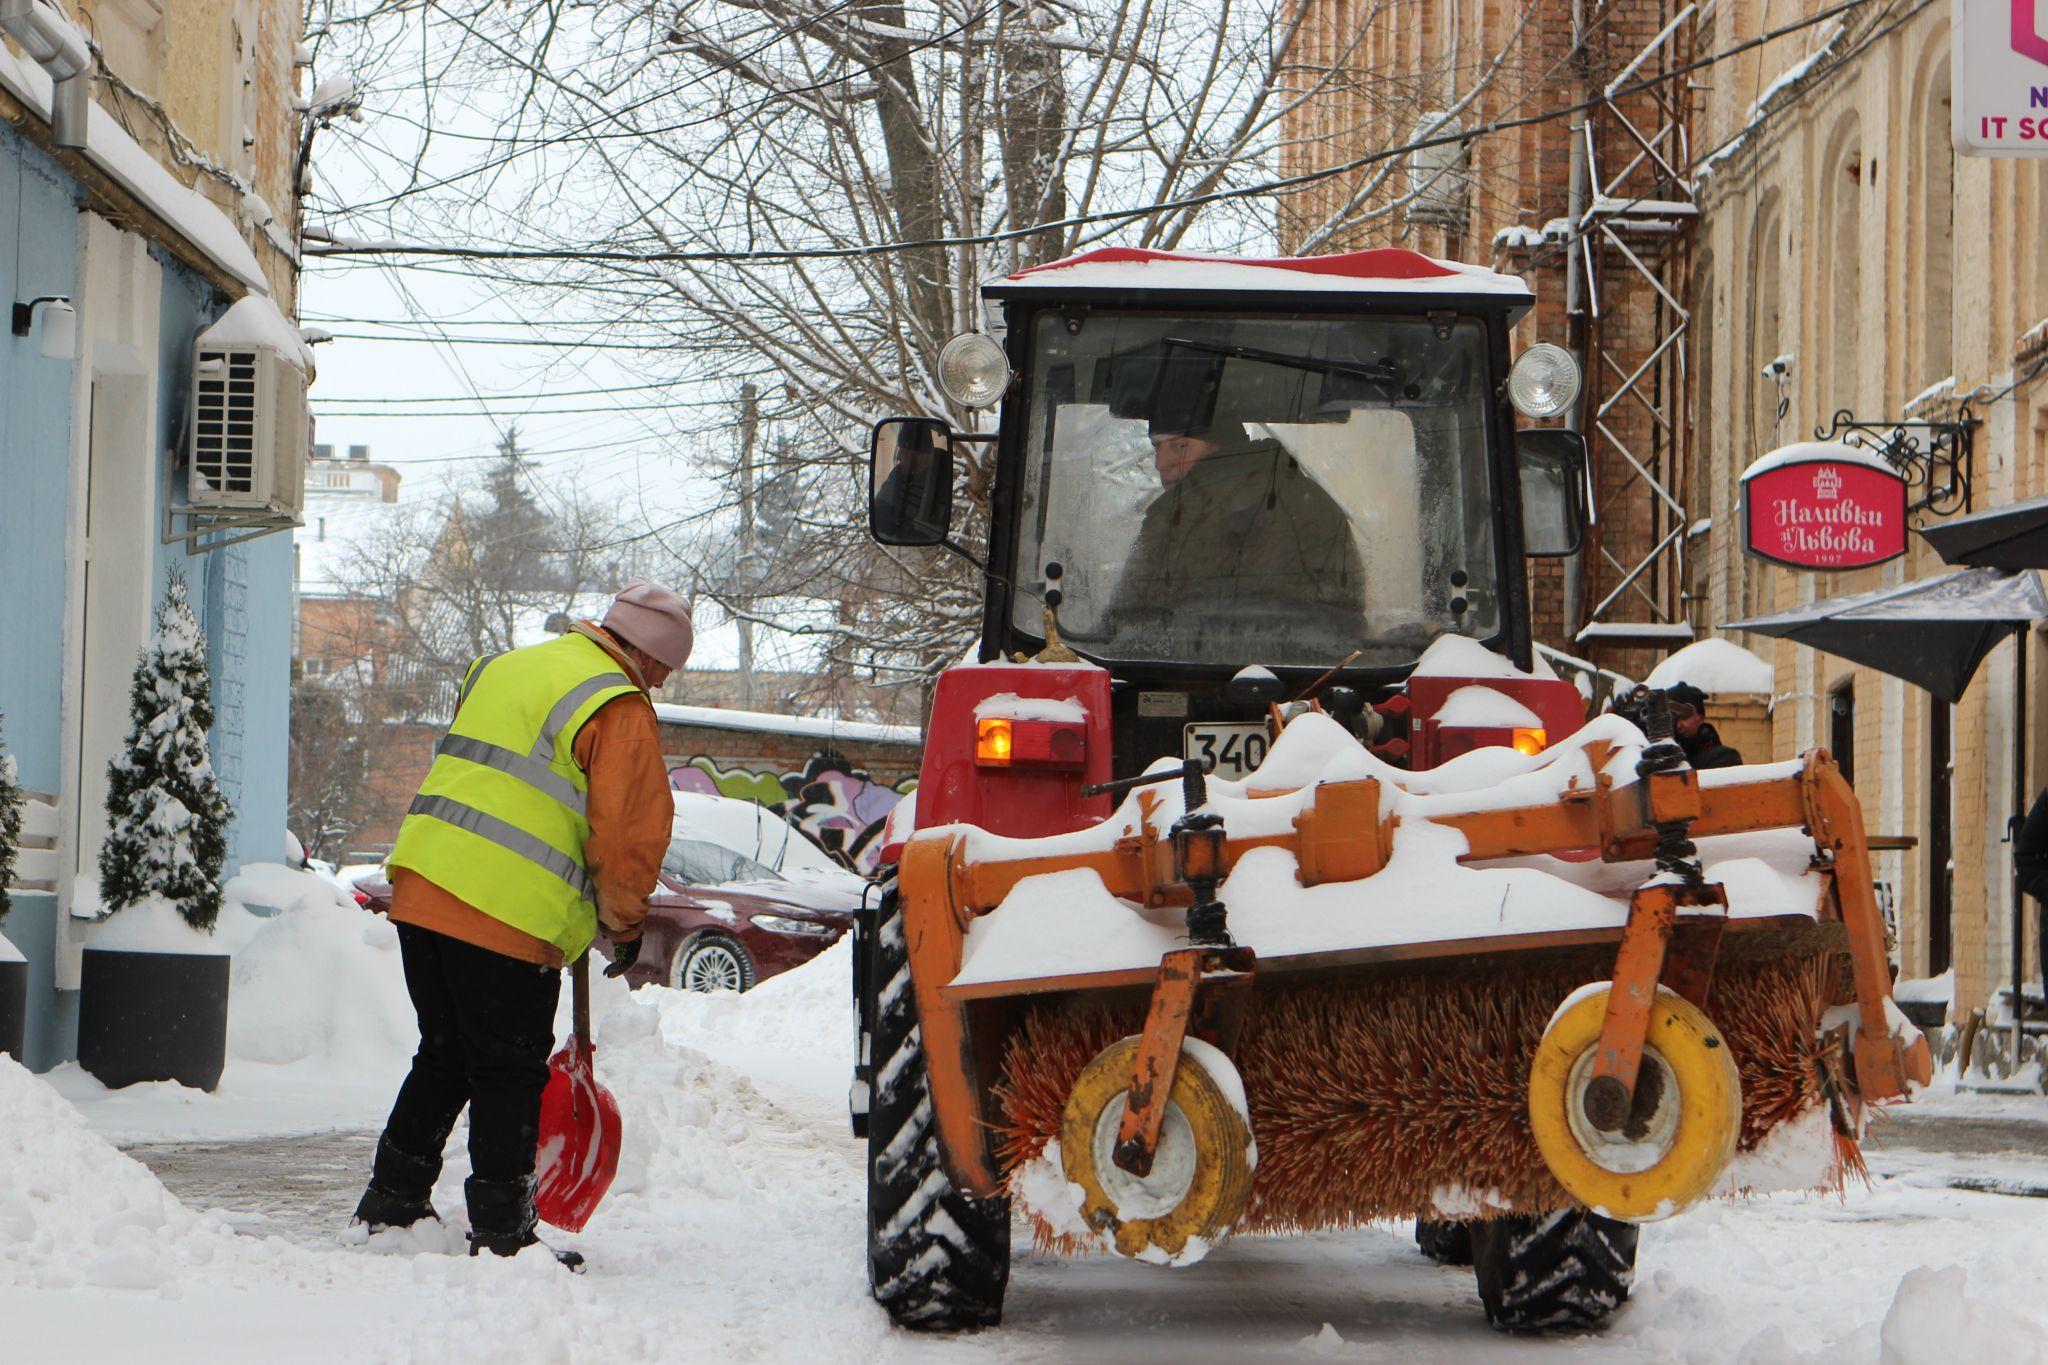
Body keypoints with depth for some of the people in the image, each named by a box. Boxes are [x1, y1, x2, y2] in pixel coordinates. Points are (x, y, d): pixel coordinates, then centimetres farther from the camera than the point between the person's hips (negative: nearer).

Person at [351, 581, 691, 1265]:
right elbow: (631, 831, -9)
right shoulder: (619, 709, -6)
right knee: (510, 1073, 1)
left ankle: (391, 1200, 25)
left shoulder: (502, 668, 19)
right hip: (510, 918, -8)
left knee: (445, 1055, 20)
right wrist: (624, 924, 8)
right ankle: (500, 1232, 3)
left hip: (421, 891, 8)